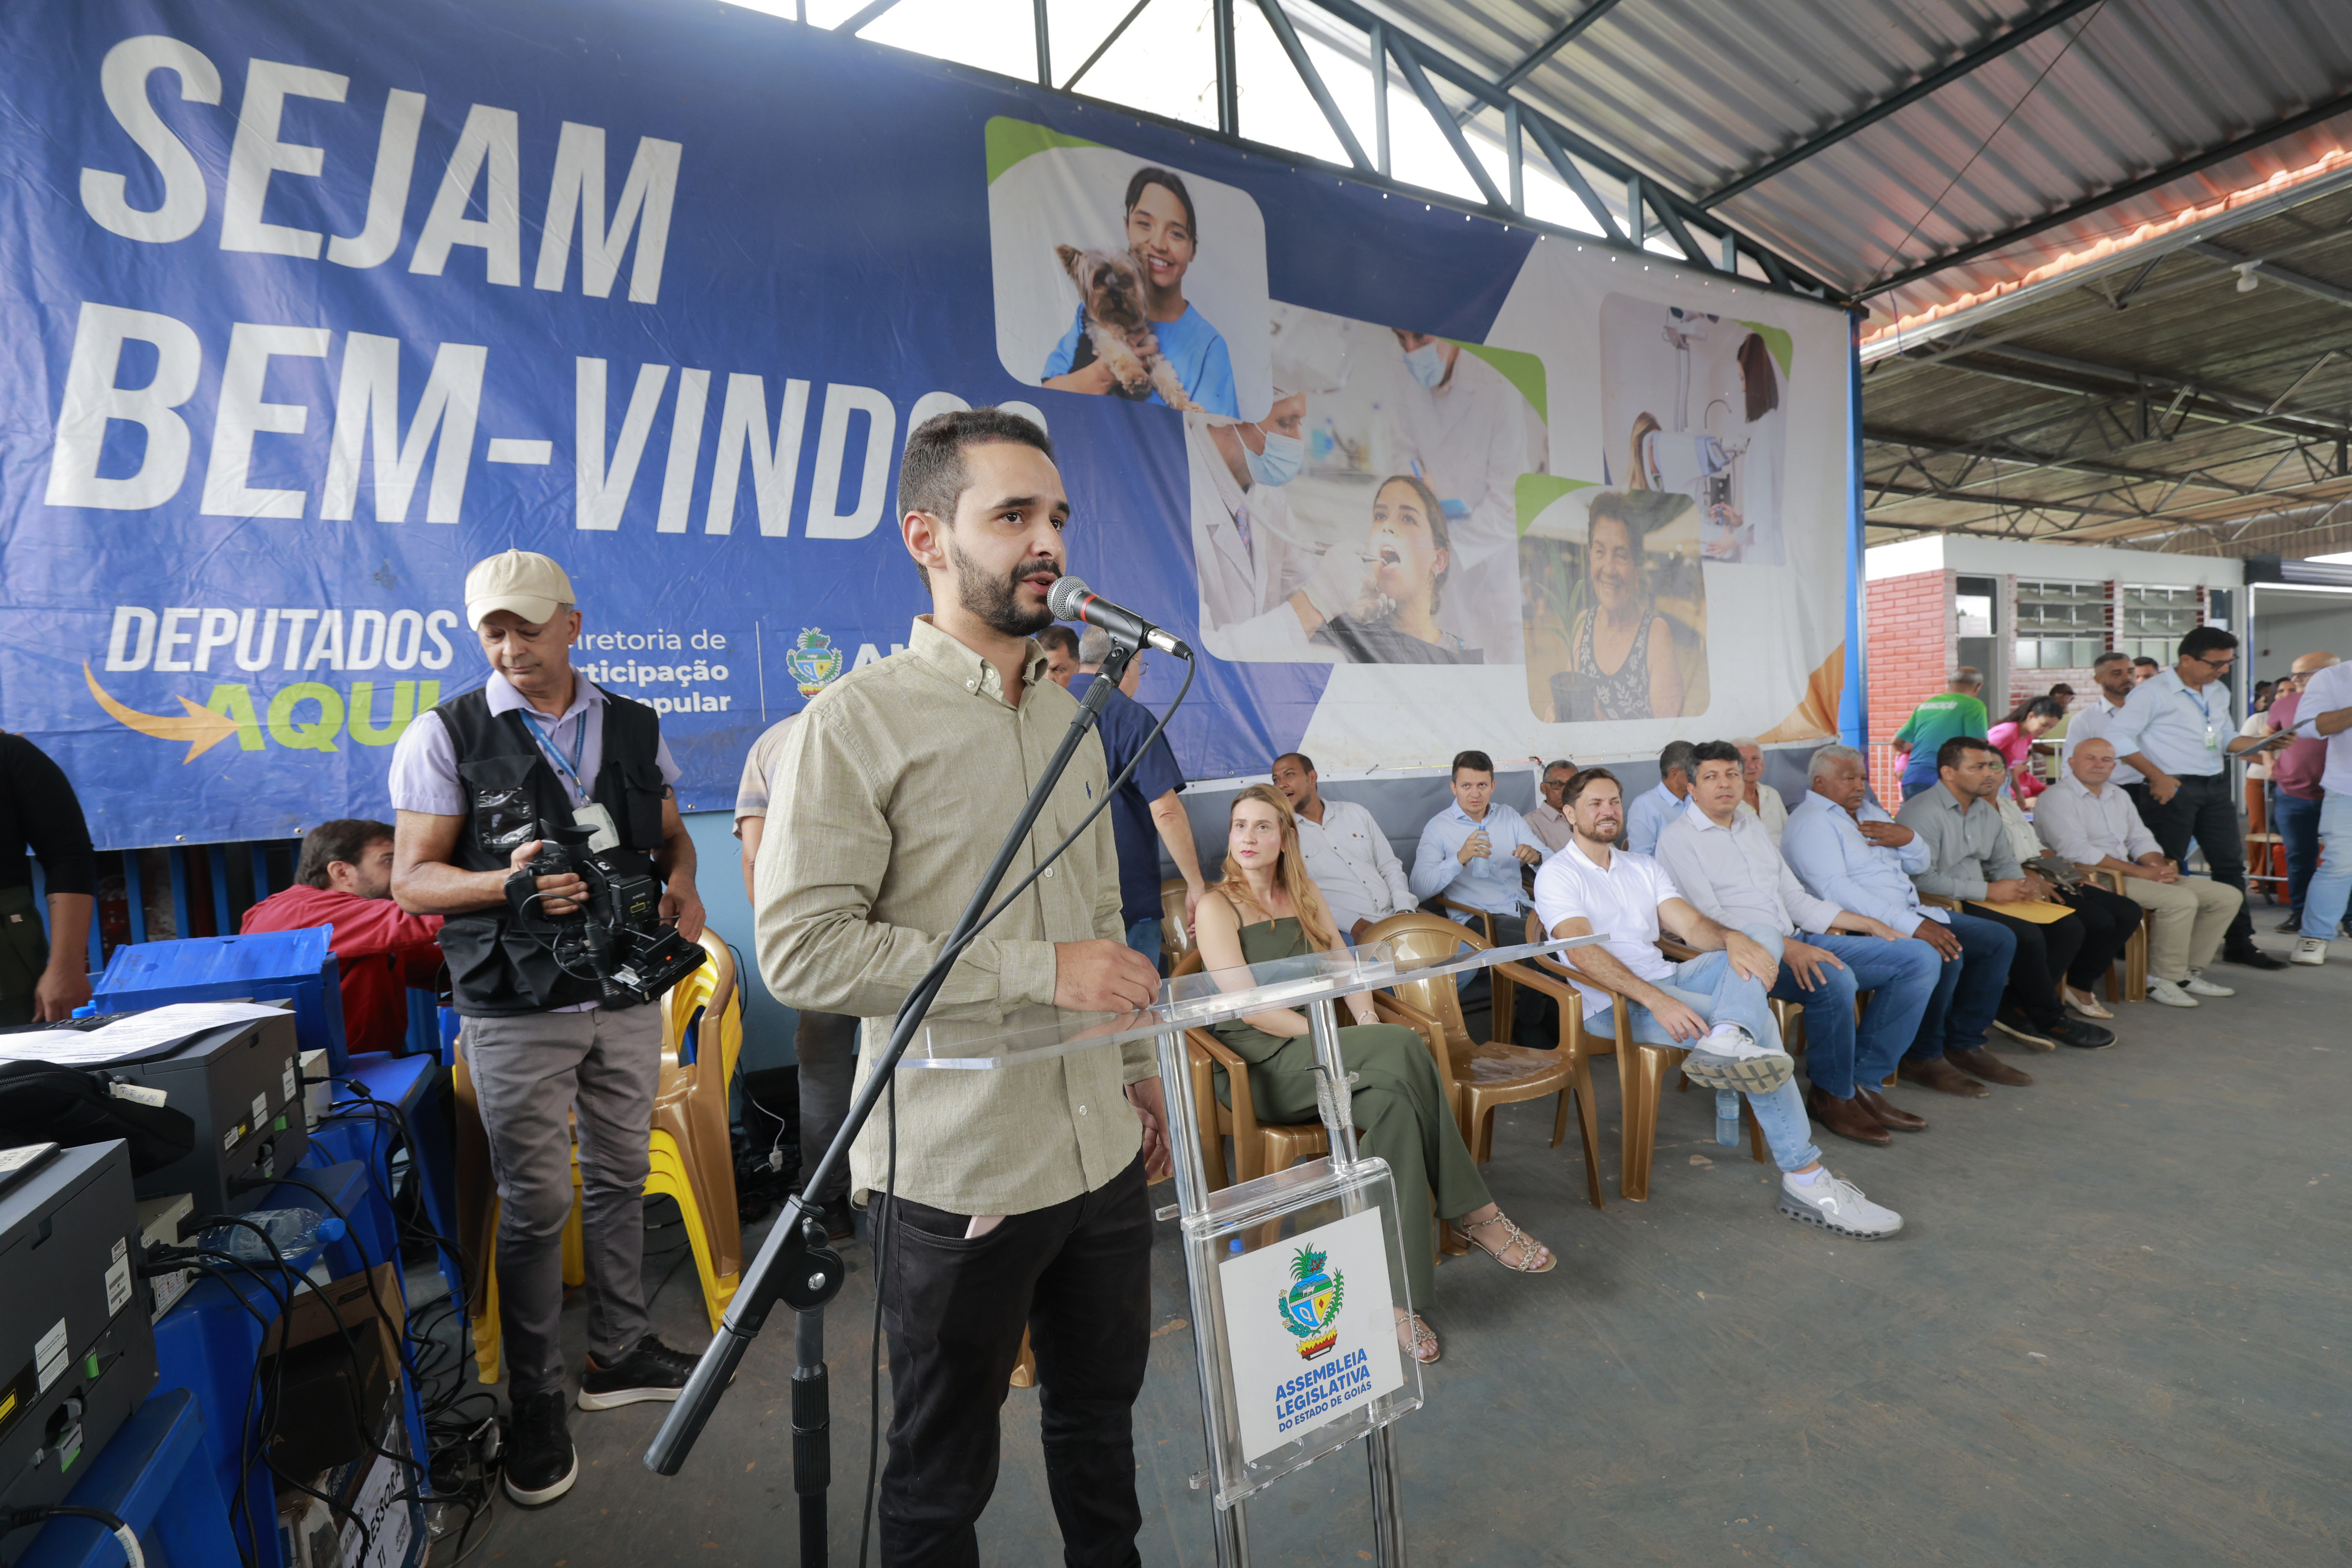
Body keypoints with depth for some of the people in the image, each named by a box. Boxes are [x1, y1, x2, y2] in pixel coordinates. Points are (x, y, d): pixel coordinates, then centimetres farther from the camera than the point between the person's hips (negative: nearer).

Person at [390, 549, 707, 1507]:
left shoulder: (635, 727, 6)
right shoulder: (445, 735, -4)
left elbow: (670, 833, 15)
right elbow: (412, 877, -5)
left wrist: (680, 881, -7)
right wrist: (508, 884, -24)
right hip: (517, 1008, -3)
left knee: (620, 1178, 15)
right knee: (536, 1203, 5)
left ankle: (618, 1353, 34)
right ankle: (536, 1403, 23)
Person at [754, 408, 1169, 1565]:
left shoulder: (1068, 714, 9)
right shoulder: (857, 720, -13)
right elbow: (800, 948, -20)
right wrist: (1036, 972, -21)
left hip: (1103, 1150, 6)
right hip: (955, 1169, -6)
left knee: (1101, 1421, 24)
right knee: (943, 1472, 16)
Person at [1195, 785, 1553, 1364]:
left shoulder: (1303, 894, 16)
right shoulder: (1219, 907, -3)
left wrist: (1368, 1025, -8)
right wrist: (1328, 1036, -20)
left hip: (1313, 1055, 6)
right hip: (1259, 1067, -5)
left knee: (1396, 1103, -29)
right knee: (1406, 1048, -27)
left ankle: (1394, 1289, -26)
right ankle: (1474, 1213, -18)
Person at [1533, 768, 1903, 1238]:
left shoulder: (1643, 867, 20)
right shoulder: (1557, 875, -3)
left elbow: (1692, 926, 6)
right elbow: (1582, 953, -18)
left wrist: (1732, 937, -19)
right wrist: (1655, 1000, -30)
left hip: (1667, 980, 7)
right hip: (1615, 1003, -7)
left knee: (1761, 937, -16)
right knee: (1759, 1020, -23)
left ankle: (1726, 1041, -45)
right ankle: (1805, 1177, -20)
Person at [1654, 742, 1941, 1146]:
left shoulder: (1753, 825, 20)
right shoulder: (1678, 837, -4)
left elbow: (1796, 898, 22)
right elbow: (1710, 918, -14)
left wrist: (1871, 925, 13)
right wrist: (1785, 947, -26)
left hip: (1797, 941, 8)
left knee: (1920, 958, -2)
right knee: (1834, 980, -34)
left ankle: (1862, 1081, -1)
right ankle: (1831, 1094, -9)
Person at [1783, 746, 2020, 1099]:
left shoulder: (1869, 810, 19)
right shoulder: (1811, 821, -13)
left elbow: (1920, 864, 24)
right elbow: (1835, 889, -26)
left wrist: (1908, 838, -2)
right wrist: (1910, 924, -30)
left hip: (1911, 913, 10)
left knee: (1999, 939, 5)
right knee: (1945, 955, -29)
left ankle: (1963, 1042, 10)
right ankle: (1922, 1059, -11)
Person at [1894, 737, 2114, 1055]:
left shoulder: (1987, 811, 15)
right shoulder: (1922, 812, -16)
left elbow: (2005, 863, 24)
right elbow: (1921, 878, -23)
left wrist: (2021, 885, -1)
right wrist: (1988, 891, -16)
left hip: (1979, 898, 10)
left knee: (2070, 927, 0)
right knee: (2026, 936, -24)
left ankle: (2014, 1009, -1)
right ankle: (2051, 1020, 1)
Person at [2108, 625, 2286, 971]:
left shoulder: (2219, 694, 15)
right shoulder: (2154, 691, -9)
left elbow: (2226, 740, 23)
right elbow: (2118, 736, -16)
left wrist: (2264, 744, 3)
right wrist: (2158, 777, -18)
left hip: (2216, 787, 8)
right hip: (2173, 789, -7)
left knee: (2230, 864, 10)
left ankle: (2239, 943, 20)